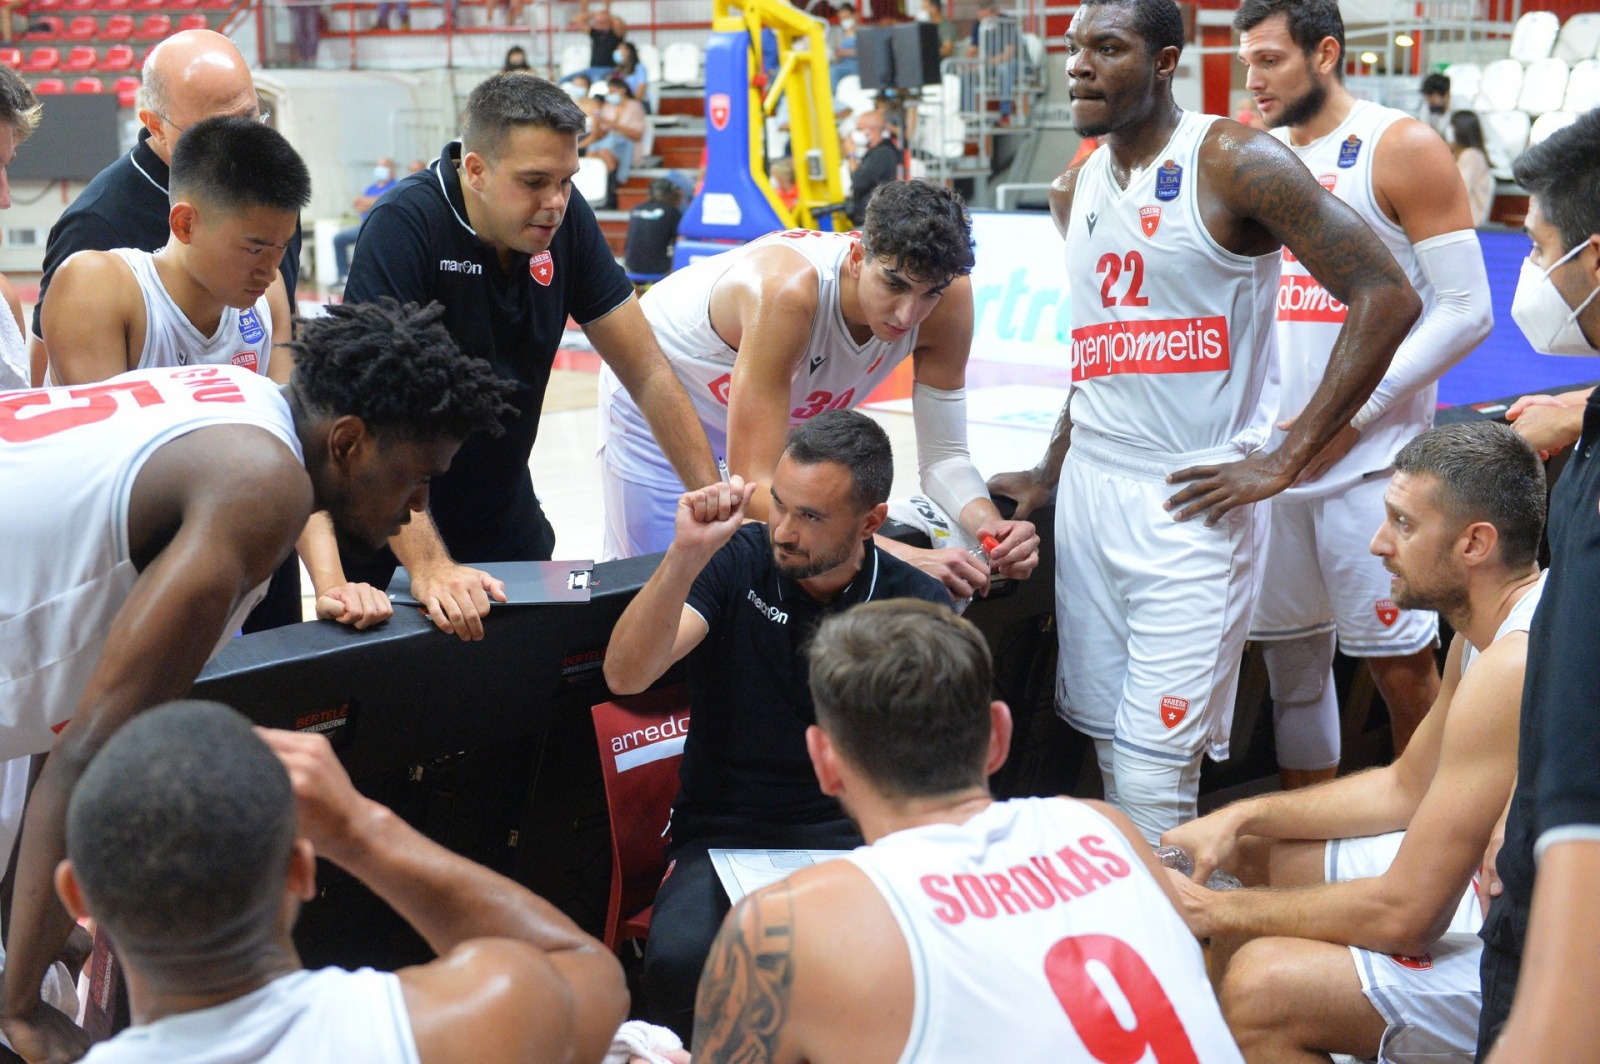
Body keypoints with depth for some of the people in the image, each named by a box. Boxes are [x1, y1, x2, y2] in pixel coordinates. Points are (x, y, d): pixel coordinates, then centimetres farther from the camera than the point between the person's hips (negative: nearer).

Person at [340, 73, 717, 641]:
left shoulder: (566, 221, -7)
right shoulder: (404, 226, -23)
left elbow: (648, 374, -3)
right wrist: (427, 566, -39)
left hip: (509, 525, 5)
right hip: (395, 543, -5)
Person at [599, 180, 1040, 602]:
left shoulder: (948, 295, -28)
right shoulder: (786, 289, -44)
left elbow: (944, 456, -18)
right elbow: (754, 487, -47)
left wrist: (991, 525, -40)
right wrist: (900, 556, -56)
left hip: (785, 411, 5)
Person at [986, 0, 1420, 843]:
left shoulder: (1234, 164, -10)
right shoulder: (1075, 193, 13)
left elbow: (1386, 298, -14)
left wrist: (1282, 465, -14)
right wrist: (1050, 473, 18)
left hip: (1190, 504, -7)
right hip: (1089, 490, 7)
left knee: (1153, 770, -8)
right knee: (1107, 745, 10)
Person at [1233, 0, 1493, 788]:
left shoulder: (1403, 150, -6)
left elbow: (1467, 311, -10)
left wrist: (1354, 410, -15)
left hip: (1369, 459, -6)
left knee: (1400, 666, -2)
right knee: (1292, 663, 11)